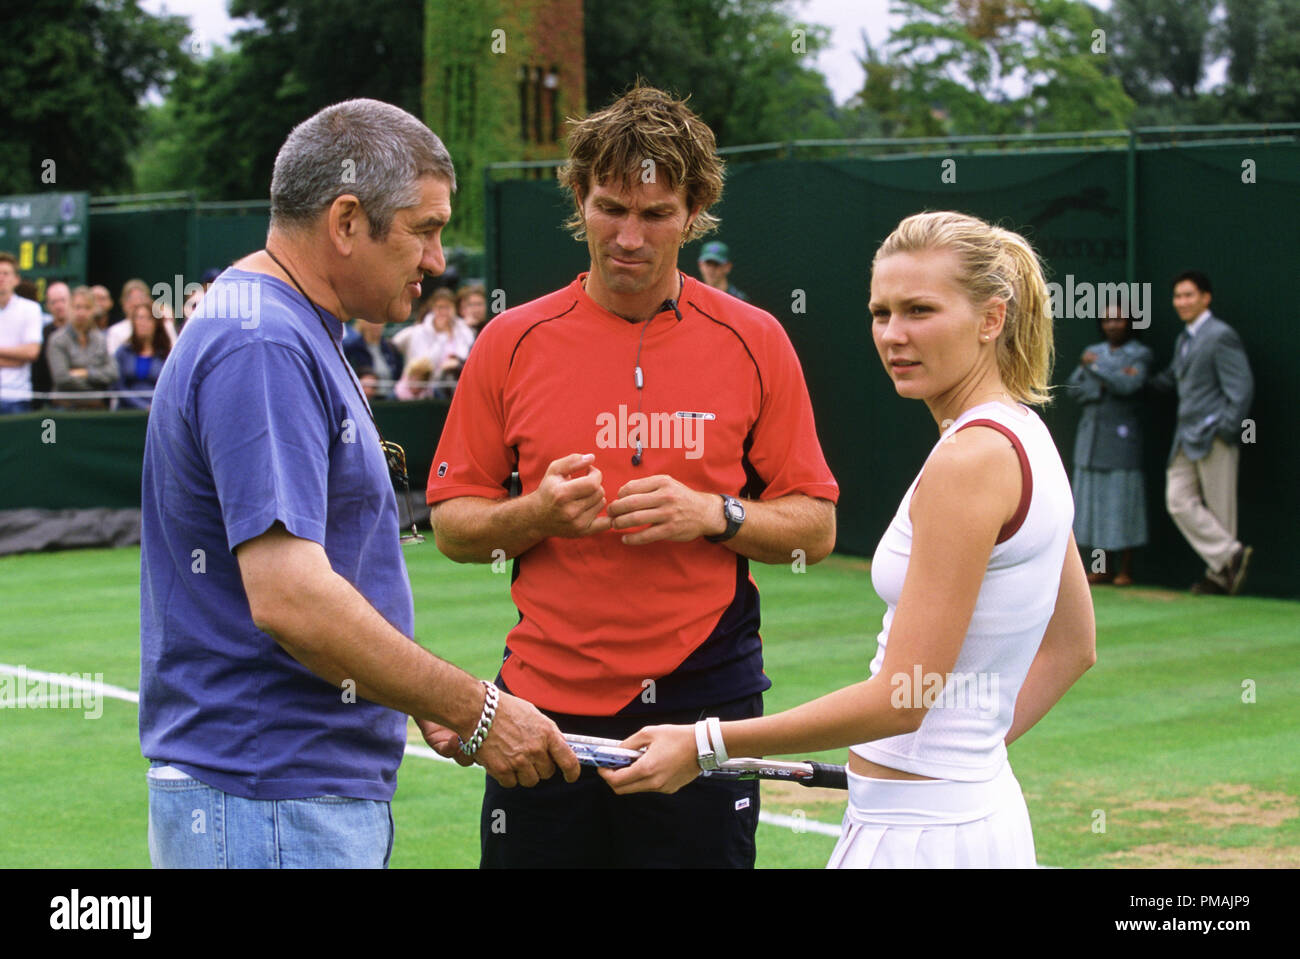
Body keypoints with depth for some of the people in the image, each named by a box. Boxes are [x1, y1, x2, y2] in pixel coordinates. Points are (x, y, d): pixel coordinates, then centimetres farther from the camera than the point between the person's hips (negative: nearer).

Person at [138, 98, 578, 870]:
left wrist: (427, 701, 13)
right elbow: (288, 598, -26)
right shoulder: (260, 347, -18)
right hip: (266, 807, -10)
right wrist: (476, 712, -19)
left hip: (333, 794, 10)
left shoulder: (297, 336, 16)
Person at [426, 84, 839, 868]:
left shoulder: (753, 342, 2)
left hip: (703, 700, -1)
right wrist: (537, 515, -13)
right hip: (545, 701, 1)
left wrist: (714, 515, -13)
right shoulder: (512, 343, 4)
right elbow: (453, 524, 7)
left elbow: (815, 529, 4)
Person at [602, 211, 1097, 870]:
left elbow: (901, 699, -21)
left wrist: (706, 744, -18)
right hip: (985, 806, 10)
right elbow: (1072, 648, 21)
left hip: (921, 832, -10)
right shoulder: (1022, 434, 10)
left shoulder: (969, 458, -19)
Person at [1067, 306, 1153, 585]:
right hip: (1091, 434, 5)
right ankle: (1104, 568, 9)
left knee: (1121, 498, -6)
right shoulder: (1094, 352, 14)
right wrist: (1105, 385, -12)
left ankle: (1126, 569, -1)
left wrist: (1095, 367, -9)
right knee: (1094, 499, 3)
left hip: (1122, 435, -5)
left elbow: (1129, 385, -16)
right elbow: (1075, 387, 2)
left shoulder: (1140, 354, 1)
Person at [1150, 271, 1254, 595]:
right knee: (1179, 501, -2)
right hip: (1187, 440, 9)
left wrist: (1227, 430, -17)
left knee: (1219, 507, -4)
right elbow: (1171, 379, 34)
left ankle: (1220, 573, 3)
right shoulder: (1183, 340, 19)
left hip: (1214, 438, -9)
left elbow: (1242, 388, -14)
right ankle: (1229, 555, -1)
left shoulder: (1221, 336, -9)